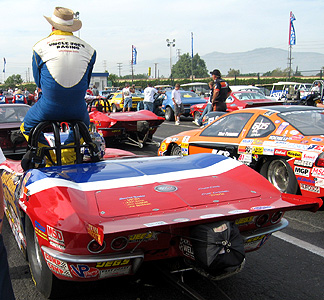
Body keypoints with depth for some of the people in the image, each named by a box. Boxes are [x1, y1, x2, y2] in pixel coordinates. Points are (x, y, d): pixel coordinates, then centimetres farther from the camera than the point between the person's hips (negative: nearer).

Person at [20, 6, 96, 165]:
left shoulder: (40, 46, 3)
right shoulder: (88, 49, 7)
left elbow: (38, 80, 10)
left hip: (50, 106, -2)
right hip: (77, 108, 2)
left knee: (27, 128, 24)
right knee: (83, 124, 35)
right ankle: (68, 159, 25)